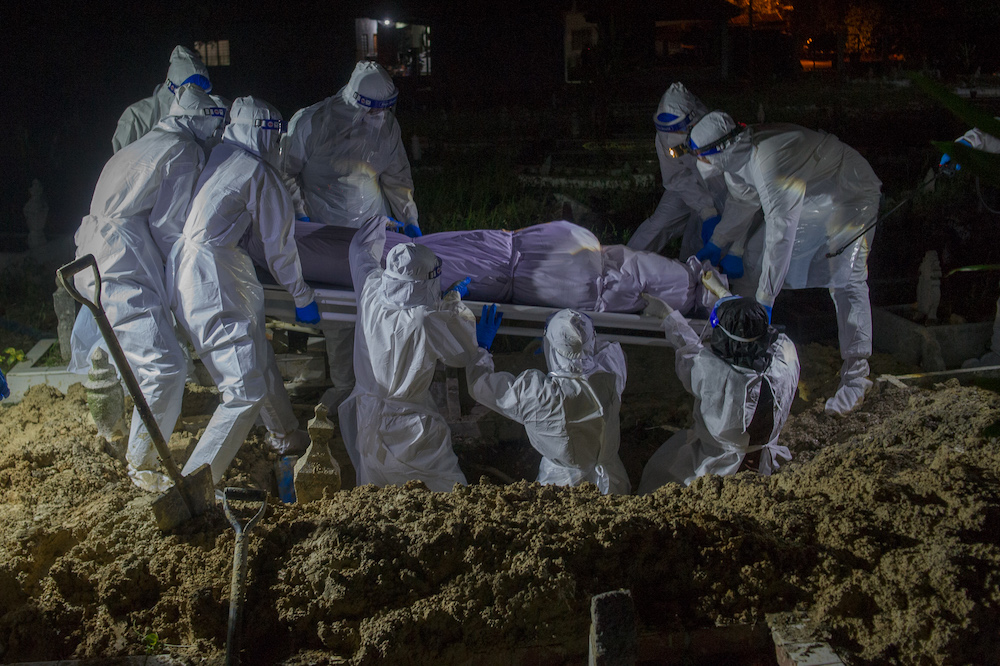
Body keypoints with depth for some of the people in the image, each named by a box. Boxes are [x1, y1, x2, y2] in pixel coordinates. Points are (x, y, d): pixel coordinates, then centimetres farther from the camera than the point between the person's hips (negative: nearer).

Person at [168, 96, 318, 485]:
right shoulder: (257, 171, -7)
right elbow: (278, 244, -1)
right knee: (246, 390, -10)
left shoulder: (216, 156, 15)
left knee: (259, 358, 24)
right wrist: (301, 296, 11)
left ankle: (285, 437, 44)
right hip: (211, 280, -9)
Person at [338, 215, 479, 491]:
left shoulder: (370, 294, -14)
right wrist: (455, 303, -2)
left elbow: (362, 251, 9)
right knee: (445, 486, 13)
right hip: (407, 429, -6)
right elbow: (464, 355, -11)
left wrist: (377, 222, 28)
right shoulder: (428, 322, -30)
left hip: (364, 414, 6)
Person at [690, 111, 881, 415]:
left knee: (846, 281, -18)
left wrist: (765, 299, -41)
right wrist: (716, 243, 18)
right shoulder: (738, 154, -10)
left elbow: (781, 233, -42)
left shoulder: (770, 164, -40)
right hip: (806, 202, 9)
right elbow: (741, 202, 11)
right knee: (755, 256, 9)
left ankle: (856, 374, -14)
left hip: (850, 198, -9)